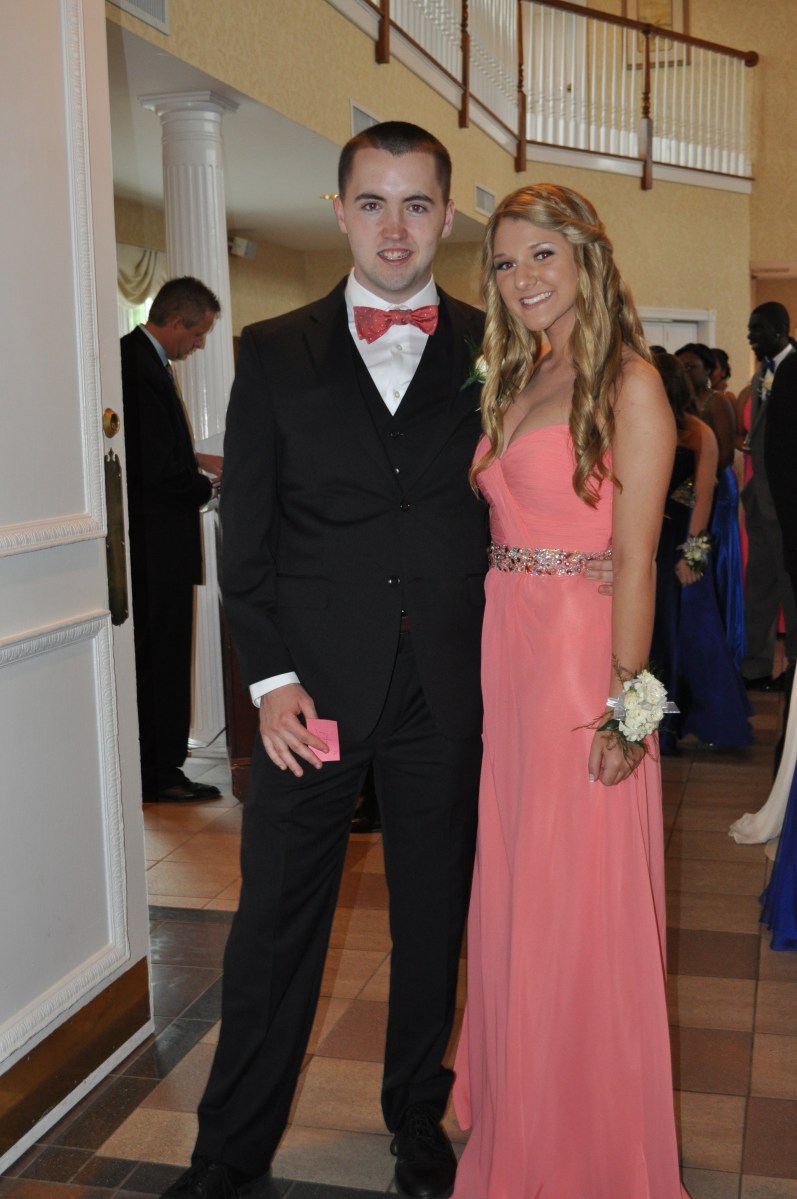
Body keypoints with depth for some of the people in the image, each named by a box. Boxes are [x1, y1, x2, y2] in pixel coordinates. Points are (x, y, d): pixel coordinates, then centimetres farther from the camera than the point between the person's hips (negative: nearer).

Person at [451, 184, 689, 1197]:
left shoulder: (629, 385, -9)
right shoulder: (513, 381, 13)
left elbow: (634, 558, -14)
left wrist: (625, 702, -17)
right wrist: (494, 654, 7)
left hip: (584, 657, -7)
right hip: (504, 655, 7)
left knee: (578, 907, 4)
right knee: (511, 892, 16)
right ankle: (516, 1116, 36)